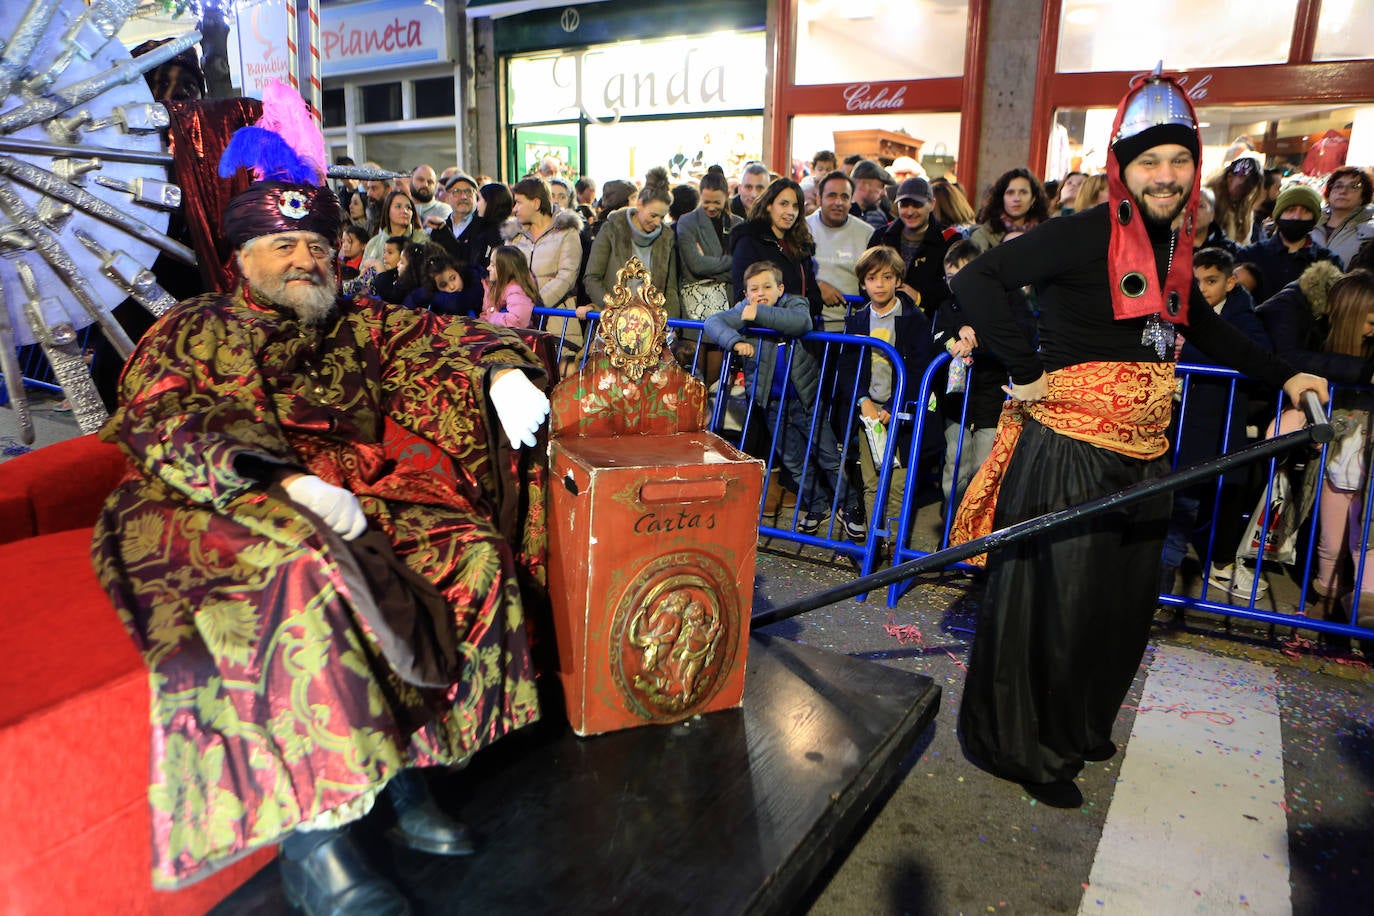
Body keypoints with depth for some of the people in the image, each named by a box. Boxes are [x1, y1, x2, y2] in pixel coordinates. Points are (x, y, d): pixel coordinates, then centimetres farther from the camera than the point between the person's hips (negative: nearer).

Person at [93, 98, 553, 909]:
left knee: (469, 549, -22)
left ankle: (407, 757, -17)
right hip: (223, 507, -4)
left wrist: (503, 369, -10)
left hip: (350, 493, 4)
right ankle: (313, 839, -28)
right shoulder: (190, 334, 13)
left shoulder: (358, 326, 24)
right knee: (311, 577, -36)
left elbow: (441, 338, 16)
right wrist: (287, 484, -21)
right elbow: (165, 428, -3)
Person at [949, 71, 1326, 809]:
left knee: (1124, 601, 16)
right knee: (1053, 600, 1)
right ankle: (1022, 745, 22)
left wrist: (1281, 375, 24)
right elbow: (976, 282, -20)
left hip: (1141, 454, 8)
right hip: (1067, 448, -8)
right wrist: (1025, 372, -20)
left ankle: (1076, 725, 39)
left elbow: (1203, 327, 28)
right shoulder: (1086, 234, -12)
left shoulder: (1172, 244, 12)